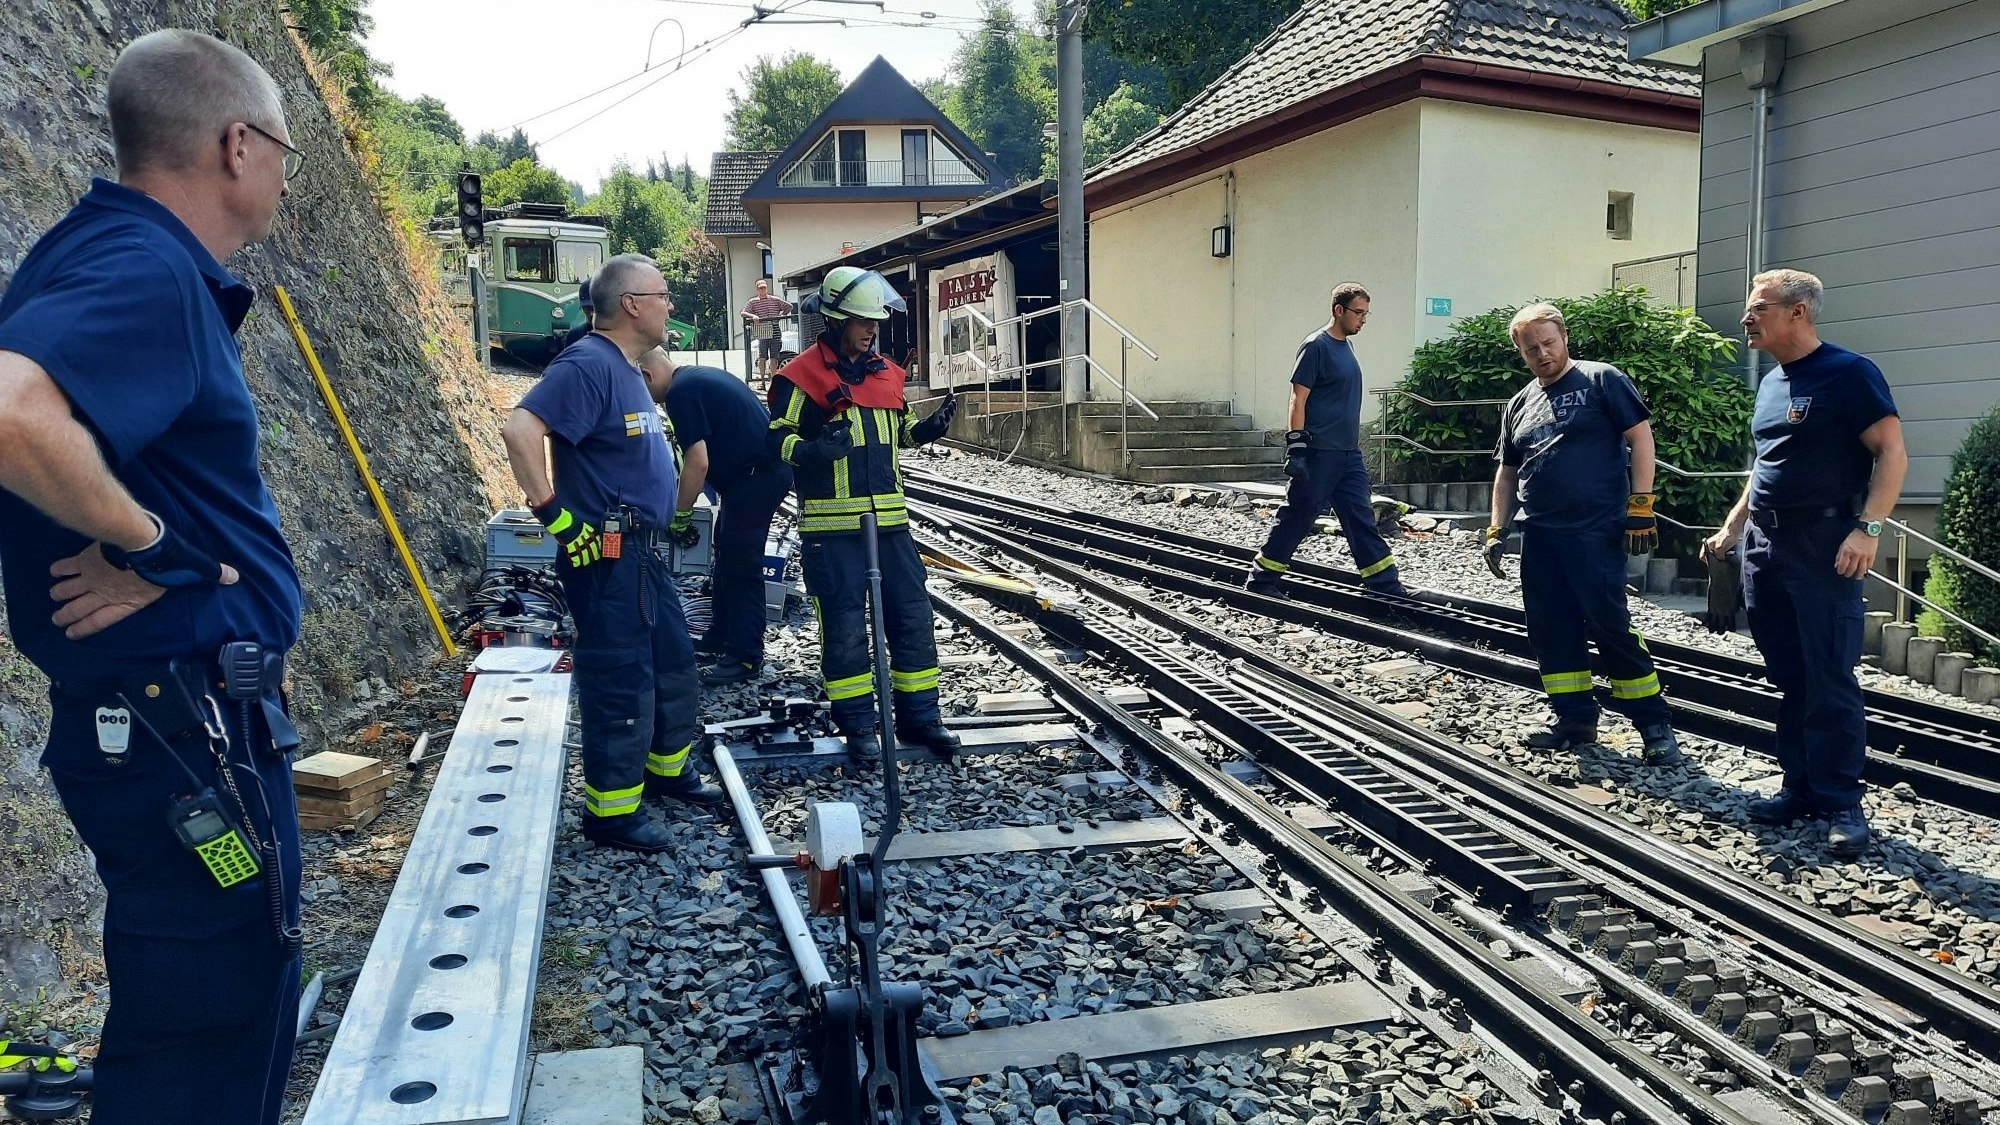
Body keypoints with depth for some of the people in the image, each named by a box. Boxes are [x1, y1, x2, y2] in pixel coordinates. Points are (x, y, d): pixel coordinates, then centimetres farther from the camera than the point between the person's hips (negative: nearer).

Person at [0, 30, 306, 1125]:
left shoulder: (115, 251, 11)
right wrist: (150, 547, -24)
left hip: (170, 714, 10)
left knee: (234, 1003, 24)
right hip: (187, 729, -10)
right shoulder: (149, 272, -20)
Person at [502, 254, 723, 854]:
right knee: (621, 681, -3)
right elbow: (519, 429, -29)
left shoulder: (626, 368, 14)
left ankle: (668, 769, 36)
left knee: (675, 661, 19)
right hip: (606, 556, -10)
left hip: (641, 552, 10)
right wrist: (553, 512, -25)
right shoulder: (589, 364, -18)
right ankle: (612, 812, 9)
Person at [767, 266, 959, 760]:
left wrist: (927, 429, 4)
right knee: (844, 623, 1)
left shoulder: (887, 373, 13)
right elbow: (777, 437, -6)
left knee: (912, 613, 8)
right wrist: (810, 451, -26)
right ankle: (856, 724, 13)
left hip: (888, 517, 6)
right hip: (832, 524, -6)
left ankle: (919, 715, 19)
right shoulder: (802, 375, -6)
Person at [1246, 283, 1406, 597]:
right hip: (1319, 452, -8)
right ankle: (1262, 578, 10)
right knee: (1297, 516, -1)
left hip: (1349, 453, 8)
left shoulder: (1347, 344, 15)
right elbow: (1298, 400, -14)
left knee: (1361, 517, 7)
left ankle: (1385, 582, 8)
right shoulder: (1316, 346, -10)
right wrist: (1295, 448, -18)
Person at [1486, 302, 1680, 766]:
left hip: (1596, 532, -6)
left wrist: (1640, 504, -13)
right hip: (1540, 536, 6)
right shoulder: (1519, 405, 17)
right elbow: (1507, 472, 22)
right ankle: (1576, 721, 18)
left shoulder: (1601, 380, -1)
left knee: (1610, 626, -8)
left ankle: (1654, 726, 4)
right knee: (1551, 631, 7)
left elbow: (1641, 435, -6)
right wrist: (1497, 529, 14)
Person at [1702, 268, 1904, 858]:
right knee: (1788, 678, 11)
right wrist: (1732, 526, 21)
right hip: (1763, 544, 8)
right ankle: (1800, 787, 19)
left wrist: (1868, 528, -21)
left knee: (1830, 680, -6)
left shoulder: (1849, 373, -8)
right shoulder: (1771, 383, 16)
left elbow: (1892, 453, -12)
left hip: (1822, 548, -8)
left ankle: (1843, 804, 1)